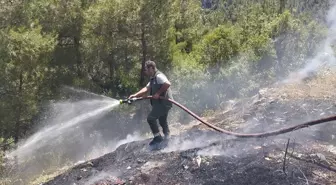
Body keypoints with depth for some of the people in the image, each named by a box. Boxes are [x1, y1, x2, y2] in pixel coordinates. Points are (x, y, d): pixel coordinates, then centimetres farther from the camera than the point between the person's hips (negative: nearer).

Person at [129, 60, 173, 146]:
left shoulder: (158, 76, -14)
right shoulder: (153, 79, 18)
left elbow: (167, 84, -28)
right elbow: (146, 88, 10)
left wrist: (158, 93, -23)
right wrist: (135, 95, -2)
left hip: (163, 102, -11)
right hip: (162, 103, 11)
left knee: (151, 118, -11)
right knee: (162, 121, 21)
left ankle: (157, 137, -5)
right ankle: (166, 138, 31)